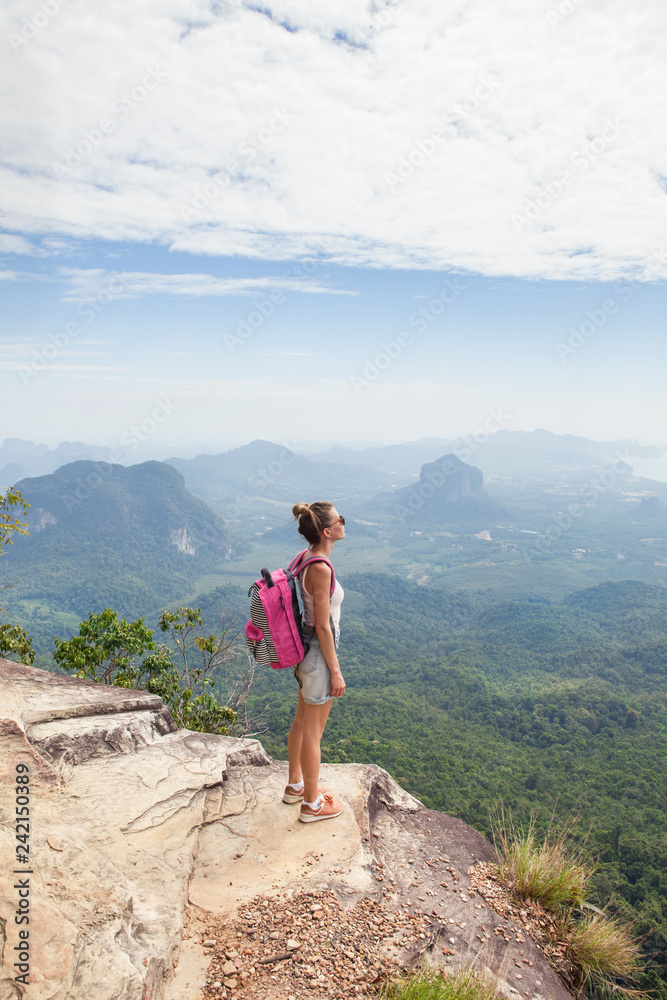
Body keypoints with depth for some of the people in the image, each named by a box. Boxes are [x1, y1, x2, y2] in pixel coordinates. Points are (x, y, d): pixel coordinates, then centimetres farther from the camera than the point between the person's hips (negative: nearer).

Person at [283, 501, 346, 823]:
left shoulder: (305, 558, 1)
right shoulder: (320, 569, -26)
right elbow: (323, 627, -23)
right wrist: (336, 672, -15)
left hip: (304, 649, 9)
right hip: (319, 654, -9)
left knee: (301, 722, 24)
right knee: (313, 732, 8)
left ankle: (295, 785, 43)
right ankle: (312, 804, 27)